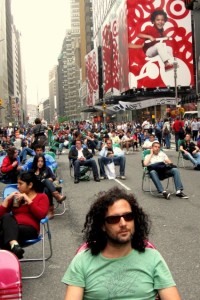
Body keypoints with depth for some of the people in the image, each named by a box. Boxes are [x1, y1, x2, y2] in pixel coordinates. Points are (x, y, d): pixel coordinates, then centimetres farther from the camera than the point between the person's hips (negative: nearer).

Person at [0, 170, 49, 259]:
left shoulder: (42, 197, 15)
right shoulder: (15, 197, 25)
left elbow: (41, 215, -7)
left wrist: (28, 200, -6)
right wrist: (7, 199, 6)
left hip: (29, 229, -3)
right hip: (12, 227, 4)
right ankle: (14, 245, -58)